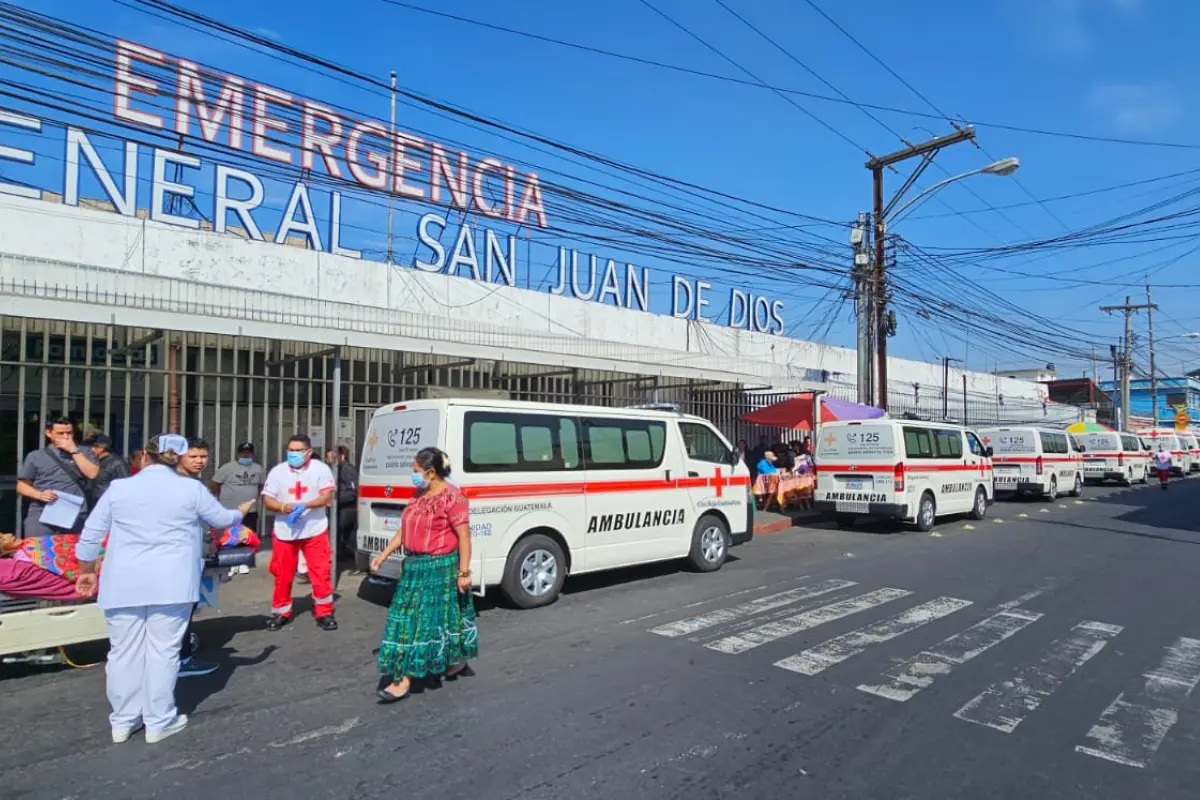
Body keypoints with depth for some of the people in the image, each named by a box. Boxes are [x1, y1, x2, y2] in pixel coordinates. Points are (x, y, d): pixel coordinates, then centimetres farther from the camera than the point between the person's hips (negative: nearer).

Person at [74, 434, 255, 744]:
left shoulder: (118, 487, 5)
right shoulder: (191, 489, -2)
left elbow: (90, 535, 8)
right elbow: (222, 519, 10)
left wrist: (87, 571, 21)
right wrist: (240, 514, 32)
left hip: (123, 583, 3)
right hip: (170, 584, -3)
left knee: (125, 652, 11)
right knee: (163, 651, 4)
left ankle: (123, 721, 23)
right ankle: (159, 721, 13)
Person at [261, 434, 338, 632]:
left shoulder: (320, 469, -3)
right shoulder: (277, 471, 2)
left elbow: (327, 496, -10)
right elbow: (267, 500, 1)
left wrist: (305, 506, -26)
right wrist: (284, 507, -21)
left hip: (315, 530, -2)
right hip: (284, 532, 2)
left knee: (321, 573, -1)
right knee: (282, 575, 9)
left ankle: (324, 613, 10)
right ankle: (281, 612, 25)